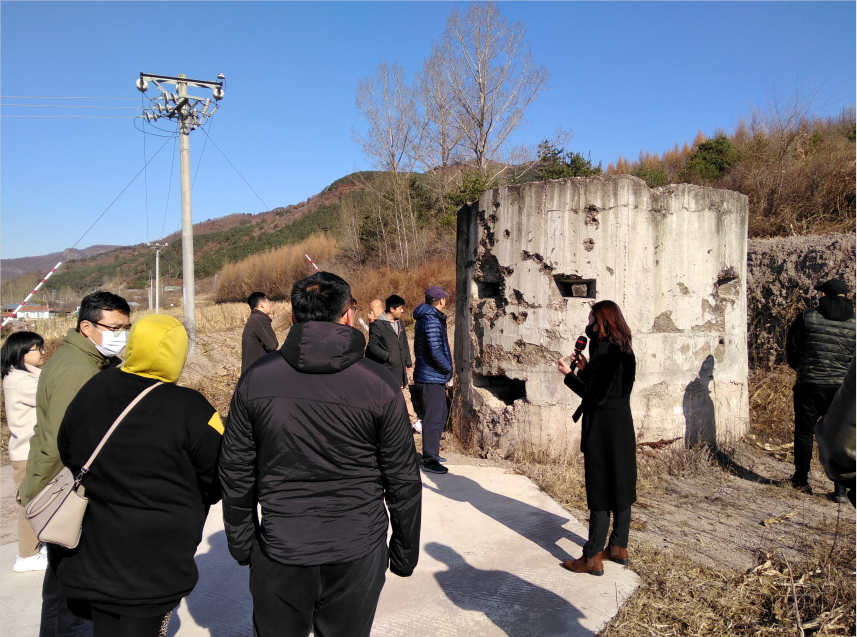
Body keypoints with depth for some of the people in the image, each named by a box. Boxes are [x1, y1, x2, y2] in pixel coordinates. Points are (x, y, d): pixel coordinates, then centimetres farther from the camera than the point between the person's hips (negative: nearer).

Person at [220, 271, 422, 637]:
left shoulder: (257, 378, -5)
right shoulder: (380, 385, -11)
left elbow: (236, 472, 1)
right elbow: (403, 481, -5)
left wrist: (241, 544, 13)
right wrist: (405, 552, 8)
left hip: (279, 552, 1)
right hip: (357, 554, -1)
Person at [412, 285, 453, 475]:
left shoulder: (425, 318, 14)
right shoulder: (431, 320, -19)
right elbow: (435, 352, -24)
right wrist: (448, 369, -9)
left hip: (433, 377, 11)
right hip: (432, 378, -11)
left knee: (441, 415, 20)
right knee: (433, 419, -3)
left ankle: (432, 453, 31)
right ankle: (430, 460, 6)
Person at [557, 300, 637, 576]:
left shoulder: (605, 353, -20)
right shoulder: (624, 352, 9)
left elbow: (597, 397, -21)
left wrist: (569, 375, -13)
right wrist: (585, 369, 9)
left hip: (603, 427, -9)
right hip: (623, 425, 9)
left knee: (599, 493, -2)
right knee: (620, 487, 16)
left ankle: (593, 558, 7)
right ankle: (619, 548, 29)